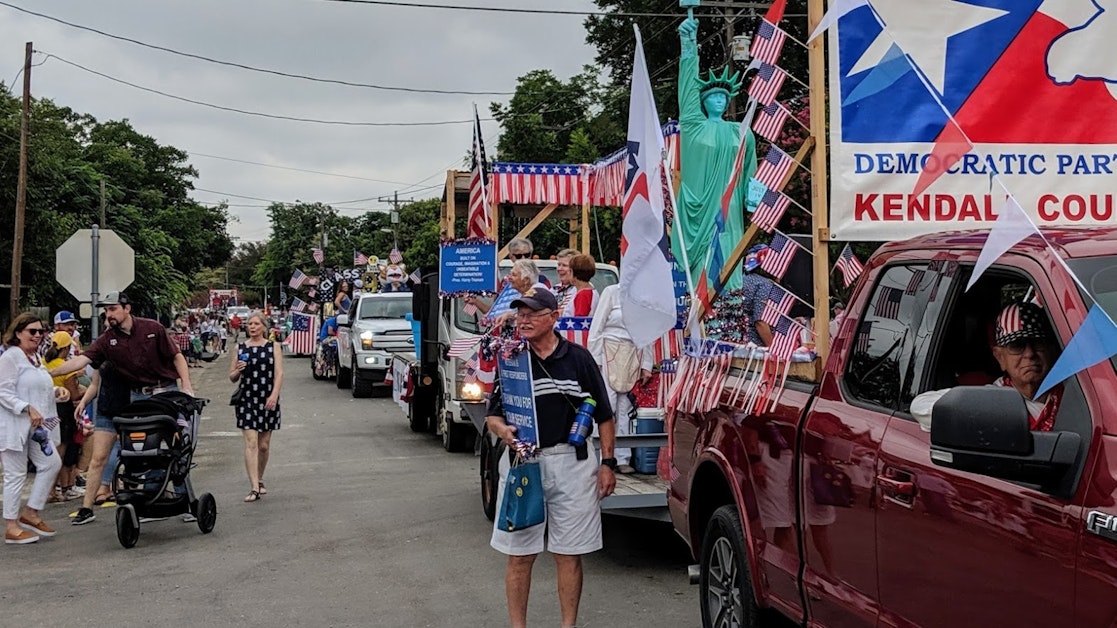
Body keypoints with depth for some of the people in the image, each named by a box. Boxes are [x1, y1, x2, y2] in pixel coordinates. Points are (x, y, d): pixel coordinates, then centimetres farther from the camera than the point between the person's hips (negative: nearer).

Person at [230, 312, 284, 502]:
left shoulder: (273, 347, 5)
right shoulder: (240, 348, 7)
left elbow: (279, 373, -3)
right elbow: (232, 378, 12)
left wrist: (274, 395, -17)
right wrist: (237, 370, -11)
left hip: (268, 400, 0)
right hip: (247, 399, 0)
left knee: (264, 445, 9)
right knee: (251, 442, -10)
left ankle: (259, 480, 30)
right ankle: (255, 488, -13)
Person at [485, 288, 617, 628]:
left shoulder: (579, 358, 2)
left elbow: (604, 416, 7)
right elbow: (492, 415, 6)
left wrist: (607, 463, 2)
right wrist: (503, 430, -16)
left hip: (572, 463, -1)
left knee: (569, 554, 6)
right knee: (519, 554, 4)